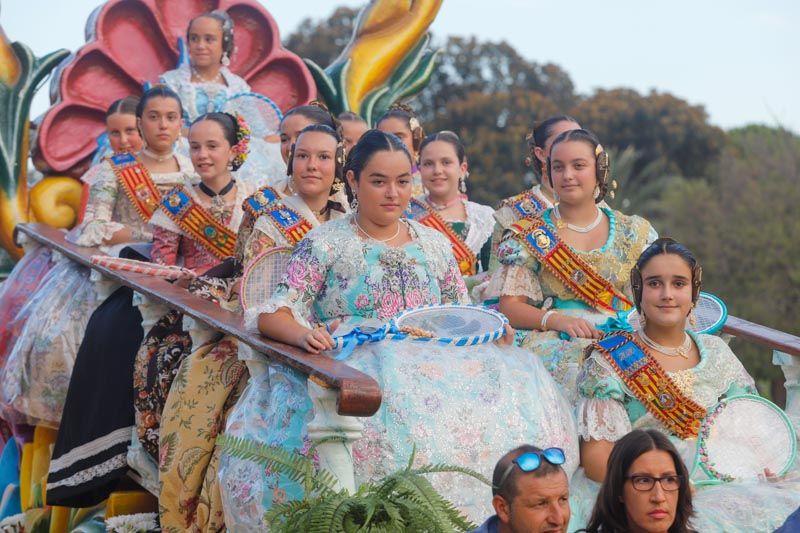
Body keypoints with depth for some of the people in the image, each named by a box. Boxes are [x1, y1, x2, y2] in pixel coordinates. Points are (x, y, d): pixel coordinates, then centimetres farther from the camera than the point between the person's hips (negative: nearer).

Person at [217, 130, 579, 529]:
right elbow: (272, 313, -2)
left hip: (433, 364, 4)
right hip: (352, 368, -4)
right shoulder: (324, 244, 5)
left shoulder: (434, 244, 18)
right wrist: (302, 334, -25)